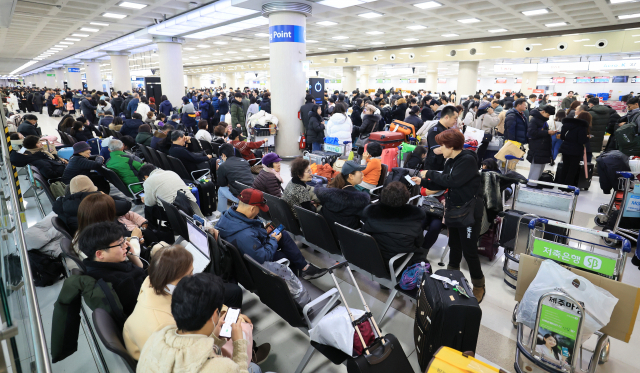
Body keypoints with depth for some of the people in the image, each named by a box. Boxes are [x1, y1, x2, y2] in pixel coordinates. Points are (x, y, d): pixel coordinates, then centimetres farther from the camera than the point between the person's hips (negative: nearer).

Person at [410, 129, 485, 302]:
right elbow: (442, 185, 10)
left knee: (469, 251, -1)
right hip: (453, 209, 8)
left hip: (469, 211, -8)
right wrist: (423, 182, 4)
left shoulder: (468, 160, -18)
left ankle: (478, 286, 18)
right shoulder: (450, 161, 7)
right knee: (454, 246, 21)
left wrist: (430, 174, -18)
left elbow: (452, 180, -28)